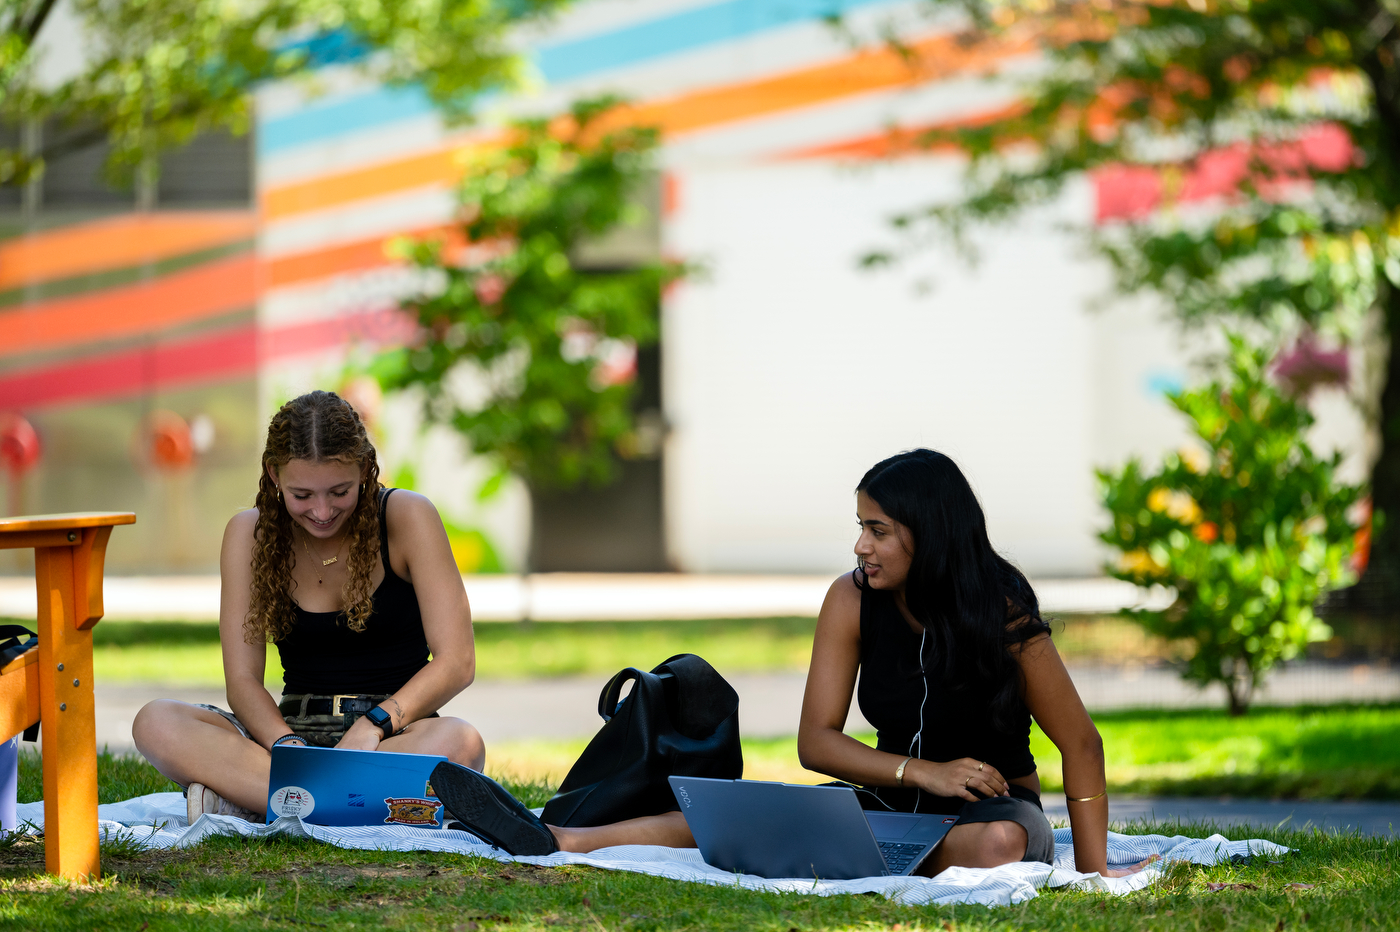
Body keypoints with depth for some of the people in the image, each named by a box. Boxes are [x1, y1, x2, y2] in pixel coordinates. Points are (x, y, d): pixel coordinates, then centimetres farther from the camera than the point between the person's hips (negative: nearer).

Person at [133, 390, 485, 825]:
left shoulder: (407, 518, -6)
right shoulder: (250, 534, 0)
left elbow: (456, 662, -10)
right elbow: (242, 679, -4)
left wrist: (375, 723, -26)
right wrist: (287, 746, -25)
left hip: (398, 731, -2)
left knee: (461, 743, -39)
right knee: (155, 723, -24)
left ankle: (245, 796, -33)